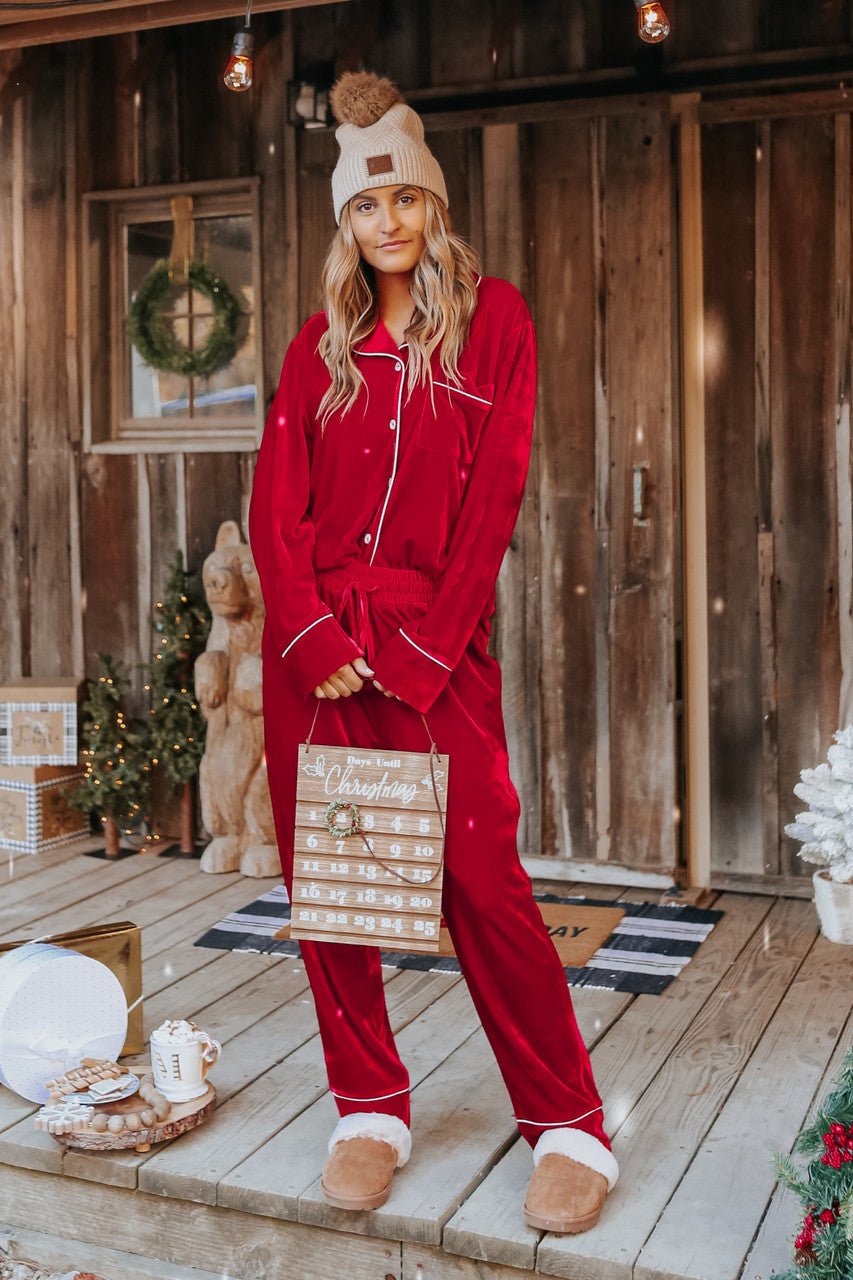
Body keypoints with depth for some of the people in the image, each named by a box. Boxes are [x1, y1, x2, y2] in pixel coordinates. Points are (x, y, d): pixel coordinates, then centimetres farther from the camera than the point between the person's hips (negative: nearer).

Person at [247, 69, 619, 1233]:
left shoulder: (493, 320, 4)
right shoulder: (321, 347, 12)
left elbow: (493, 495, -5)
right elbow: (277, 505, 5)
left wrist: (421, 649, -11)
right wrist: (316, 638, -9)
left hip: (437, 640, -4)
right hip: (314, 645, 4)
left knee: (481, 877, -7)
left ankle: (568, 1125, 8)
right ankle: (371, 1110, 20)